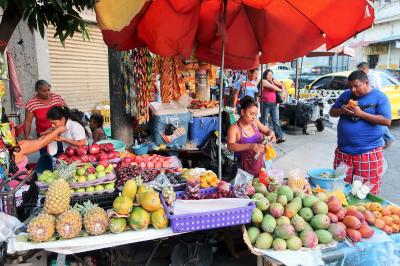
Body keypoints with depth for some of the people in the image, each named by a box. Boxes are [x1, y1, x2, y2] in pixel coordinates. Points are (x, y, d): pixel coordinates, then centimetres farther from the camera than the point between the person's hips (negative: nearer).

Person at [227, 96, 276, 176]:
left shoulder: (255, 122, 1)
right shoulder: (234, 128, -15)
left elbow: (268, 131, 15)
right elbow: (230, 146, -30)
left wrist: (271, 134, -9)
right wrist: (250, 146, -42)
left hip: (260, 164, 6)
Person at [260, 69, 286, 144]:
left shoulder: (274, 81, 16)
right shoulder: (263, 81, -3)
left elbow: (282, 85, 20)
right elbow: (272, 87, -13)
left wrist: (284, 90, -1)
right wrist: (281, 90, -3)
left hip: (274, 104, 5)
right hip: (266, 104, -5)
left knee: (276, 121, -1)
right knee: (264, 120, 5)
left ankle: (279, 137, -4)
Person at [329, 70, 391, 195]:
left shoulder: (379, 97, -5)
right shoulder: (346, 95, 9)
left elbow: (387, 121, -13)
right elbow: (332, 112, 15)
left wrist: (361, 114, -20)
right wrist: (341, 111, -8)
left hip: (368, 152, -4)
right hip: (343, 151, 5)